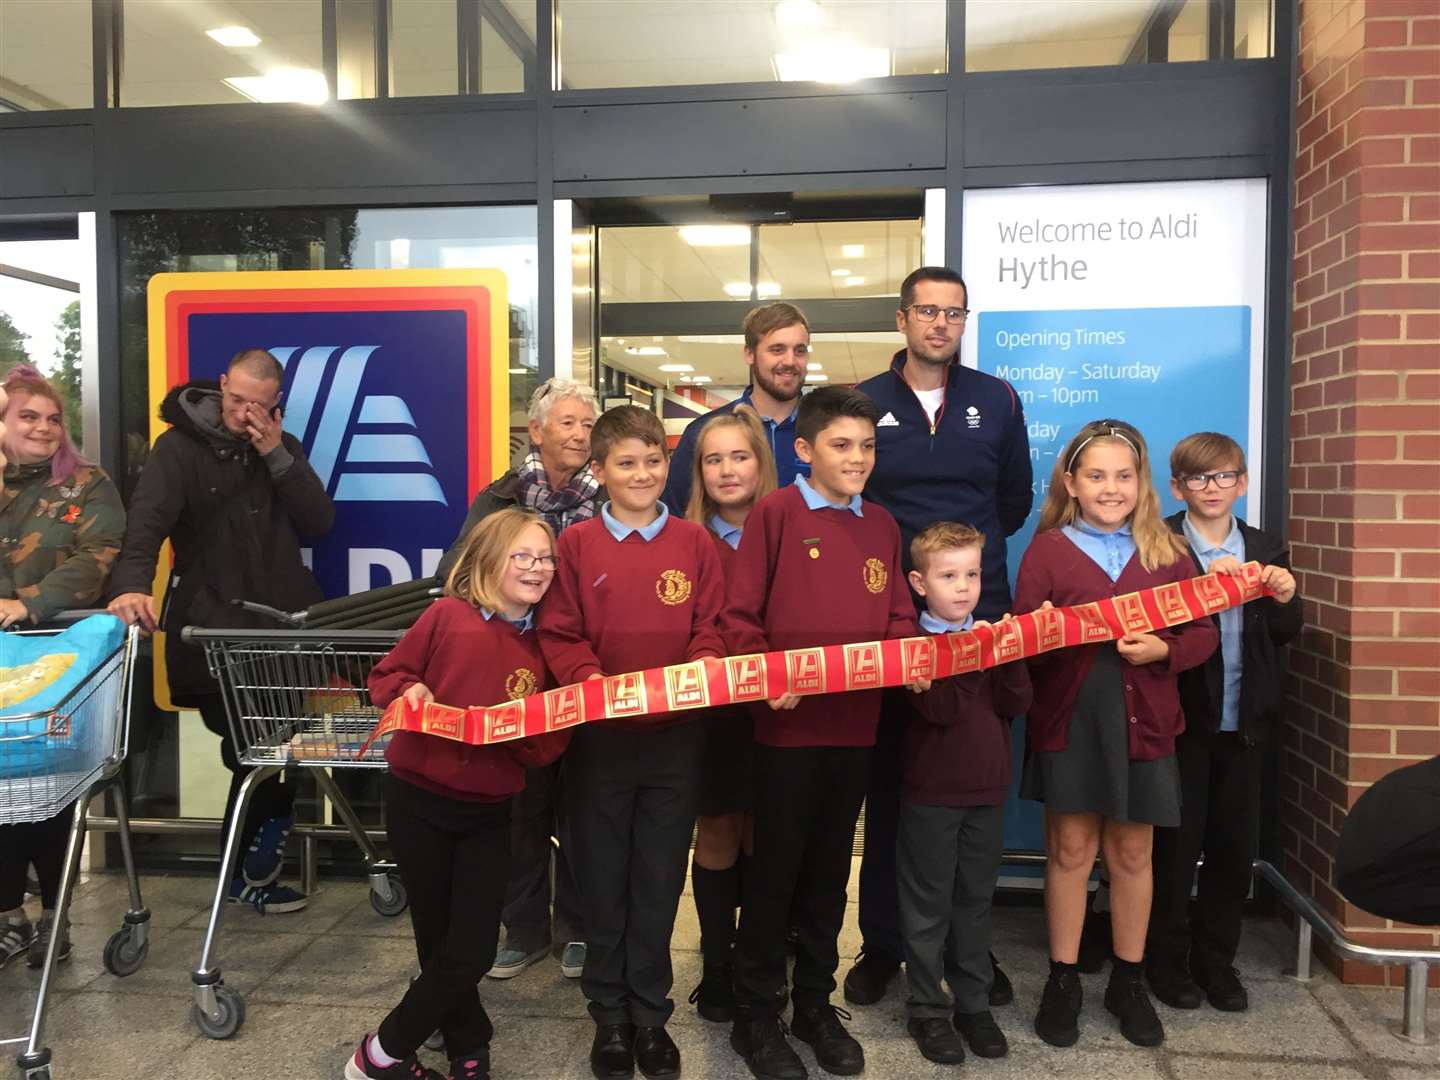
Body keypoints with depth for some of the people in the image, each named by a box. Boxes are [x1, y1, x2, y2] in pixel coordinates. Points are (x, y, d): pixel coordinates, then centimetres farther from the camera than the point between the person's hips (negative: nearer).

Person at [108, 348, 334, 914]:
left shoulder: (283, 447, 10)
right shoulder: (180, 447, -4)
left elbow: (320, 521, -1)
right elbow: (147, 519, -21)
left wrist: (276, 455, -11)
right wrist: (132, 584, -39)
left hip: (284, 626, 4)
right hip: (214, 632, -4)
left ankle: (252, 870, 26)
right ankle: (250, 873, 17)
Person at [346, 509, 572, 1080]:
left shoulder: (543, 645, 2)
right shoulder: (446, 615, -7)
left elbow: (549, 741, 2)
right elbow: (385, 676, 1)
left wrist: (532, 728, -20)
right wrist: (408, 691, -20)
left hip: (488, 814, 3)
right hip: (418, 801, -2)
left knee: (470, 952, 1)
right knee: (440, 943, 11)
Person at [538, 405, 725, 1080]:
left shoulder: (694, 542, 3)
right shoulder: (576, 544, 0)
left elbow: (711, 630, 2)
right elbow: (559, 636, -2)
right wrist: (593, 681, -19)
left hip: (675, 737, 1)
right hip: (598, 734, 0)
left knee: (659, 882, 12)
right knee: (602, 881, 12)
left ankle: (651, 1014, 29)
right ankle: (609, 1015, 29)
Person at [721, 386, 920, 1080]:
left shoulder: (881, 526, 10)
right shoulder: (775, 513, -6)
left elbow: (898, 618, 11)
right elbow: (739, 616, -9)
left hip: (855, 722, 5)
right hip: (788, 722, -5)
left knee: (830, 868, 17)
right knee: (774, 868, 7)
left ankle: (815, 1003, 33)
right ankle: (756, 1015, 23)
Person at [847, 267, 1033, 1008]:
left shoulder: (997, 401, 6)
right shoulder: (862, 404, 2)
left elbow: (1015, 500, 14)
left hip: (980, 617, 1)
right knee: (888, 781, 7)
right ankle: (881, 944, 20)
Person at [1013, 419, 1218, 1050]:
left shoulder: (1166, 553, 5)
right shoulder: (1046, 549, 0)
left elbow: (1203, 633, 3)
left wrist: (1162, 650, -15)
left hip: (1142, 723, 2)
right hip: (1068, 721, -1)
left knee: (1132, 854, 12)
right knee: (1070, 851, 6)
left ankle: (1128, 981, 28)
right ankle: (1063, 981, 20)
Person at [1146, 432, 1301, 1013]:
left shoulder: (1266, 549, 9)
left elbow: (1283, 633, 8)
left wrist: (1285, 600, -12)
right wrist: (1204, 584, -29)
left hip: (1243, 723, 4)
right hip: (1181, 719, -4)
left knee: (1234, 846, 12)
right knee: (1175, 845, 5)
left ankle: (1216, 959, 27)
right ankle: (1166, 959, 22)